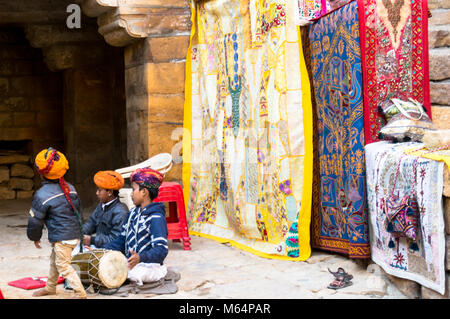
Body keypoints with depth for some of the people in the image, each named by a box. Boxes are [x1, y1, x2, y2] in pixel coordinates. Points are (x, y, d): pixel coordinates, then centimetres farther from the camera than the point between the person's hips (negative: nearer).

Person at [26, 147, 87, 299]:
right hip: (76, 233, 9)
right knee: (54, 260, 23)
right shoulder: (70, 187, 6)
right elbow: (78, 208, 17)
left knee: (63, 266, 1)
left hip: (62, 238, -9)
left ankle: (80, 293, 1)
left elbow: (35, 219, -8)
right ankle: (50, 287, 39)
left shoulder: (42, 194, -16)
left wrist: (35, 237, 9)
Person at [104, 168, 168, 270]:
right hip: (129, 266, 8)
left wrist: (141, 258, -37)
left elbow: (162, 250, -21)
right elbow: (122, 240, 24)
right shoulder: (133, 213, 17)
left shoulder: (156, 218, -11)